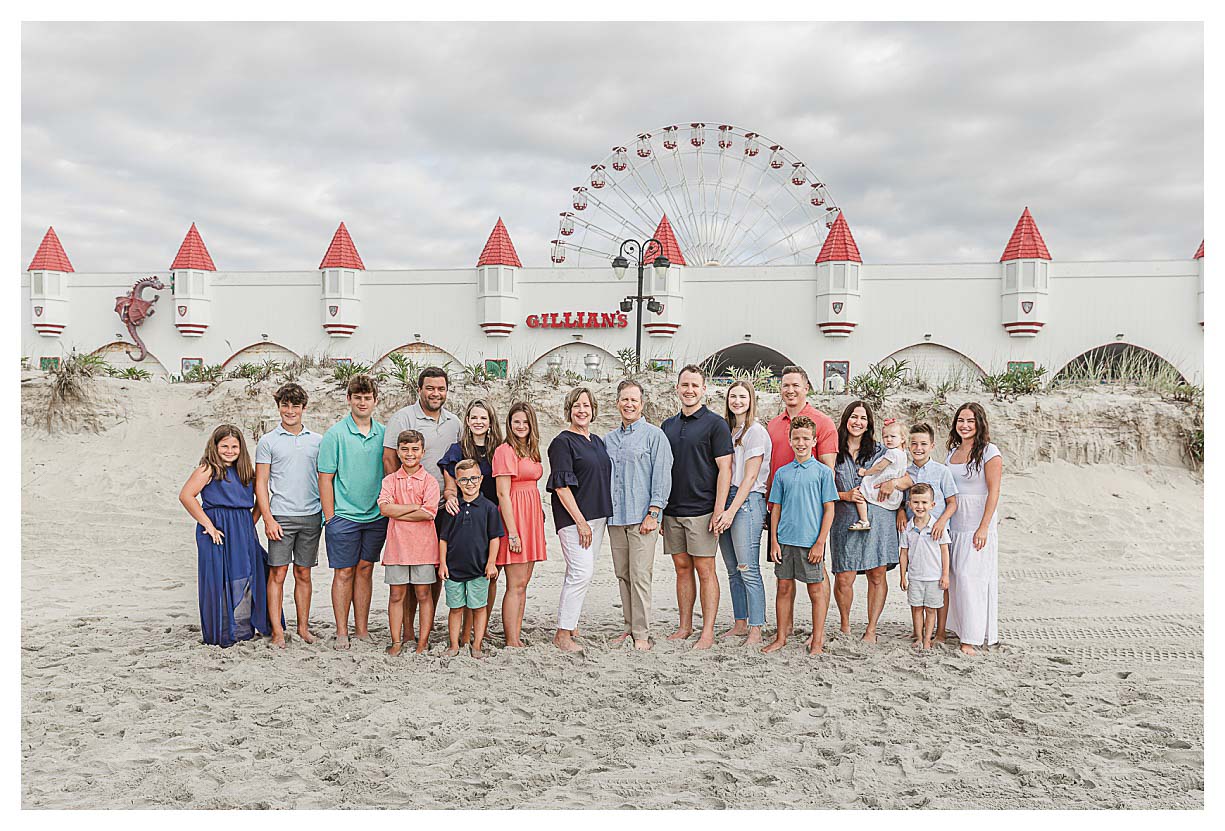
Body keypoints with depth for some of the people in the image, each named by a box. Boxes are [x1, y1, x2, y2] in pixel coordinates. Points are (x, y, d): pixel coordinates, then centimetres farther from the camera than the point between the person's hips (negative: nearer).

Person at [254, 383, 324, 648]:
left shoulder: (317, 440, 10)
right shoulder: (268, 441, 3)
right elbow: (261, 483, 1)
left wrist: (327, 513, 7)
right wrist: (268, 519, -7)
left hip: (311, 516, 2)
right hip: (281, 516, -2)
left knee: (303, 574, 9)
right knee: (277, 573, -1)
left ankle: (304, 626, 17)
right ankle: (277, 631, 4)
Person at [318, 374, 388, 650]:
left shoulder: (383, 434, 7)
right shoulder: (335, 434, -5)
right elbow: (325, 478, -5)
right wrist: (330, 517, -8)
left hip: (377, 516, 4)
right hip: (344, 516, -4)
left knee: (365, 570, 11)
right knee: (344, 572, 3)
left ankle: (362, 629, 20)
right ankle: (342, 632, 13)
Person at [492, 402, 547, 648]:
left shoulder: (530, 450, 16)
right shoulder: (505, 450, -9)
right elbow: (503, 494, -14)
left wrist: (538, 520, 11)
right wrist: (512, 532, -18)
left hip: (532, 515, 8)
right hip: (514, 516, -8)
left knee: (523, 584, 10)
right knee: (515, 584, -6)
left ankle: (517, 637, 16)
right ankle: (512, 642, -1)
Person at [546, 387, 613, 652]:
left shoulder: (597, 441, 16)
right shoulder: (563, 442, -8)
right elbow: (561, 486, -13)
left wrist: (604, 515, 17)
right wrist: (580, 522, -17)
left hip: (597, 516, 8)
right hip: (573, 517, -8)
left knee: (579, 572, 9)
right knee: (582, 572, -12)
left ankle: (569, 623, 18)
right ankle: (562, 634, -5)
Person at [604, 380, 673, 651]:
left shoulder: (654, 435, -1)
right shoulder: (608, 439, 16)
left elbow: (662, 476, -6)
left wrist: (653, 513, -13)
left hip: (641, 517, -6)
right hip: (614, 517, 6)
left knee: (640, 576, -7)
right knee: (622, 575, 10)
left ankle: (641, 634, -2)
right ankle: (630, 627, 19)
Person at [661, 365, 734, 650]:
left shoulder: (715, 424, -4)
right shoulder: (668, 426, 14)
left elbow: (725, 469, -8)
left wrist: (720, 510, -14)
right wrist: (657, 509, 12)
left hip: (701, 510, -5)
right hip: (672, 510, 6)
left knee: (705, 570, -2)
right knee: (682, 568, 11)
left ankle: (708, 632, 4)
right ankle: (685, 626, 19)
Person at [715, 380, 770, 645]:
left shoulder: (756, 431, -6)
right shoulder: (727, 429, 17)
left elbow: (750, 477, -11)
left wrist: (732, 510, -16)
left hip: (747, 501, -8)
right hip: (726, 499, 8)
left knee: (749, 570, -7)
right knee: (733, 570, 11)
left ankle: (756, 630, -2)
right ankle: (740, 623, 20)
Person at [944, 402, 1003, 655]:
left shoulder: (989, 452, -6)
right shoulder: (953, 452, 14)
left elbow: (993, 492, -11)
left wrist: (984, 527, -17)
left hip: (976, 525, -6)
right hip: (953, 525, 6)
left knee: (970, 577, -7)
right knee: (954, 576, 7)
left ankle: (971, 638, -1)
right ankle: (958, 627, 18)